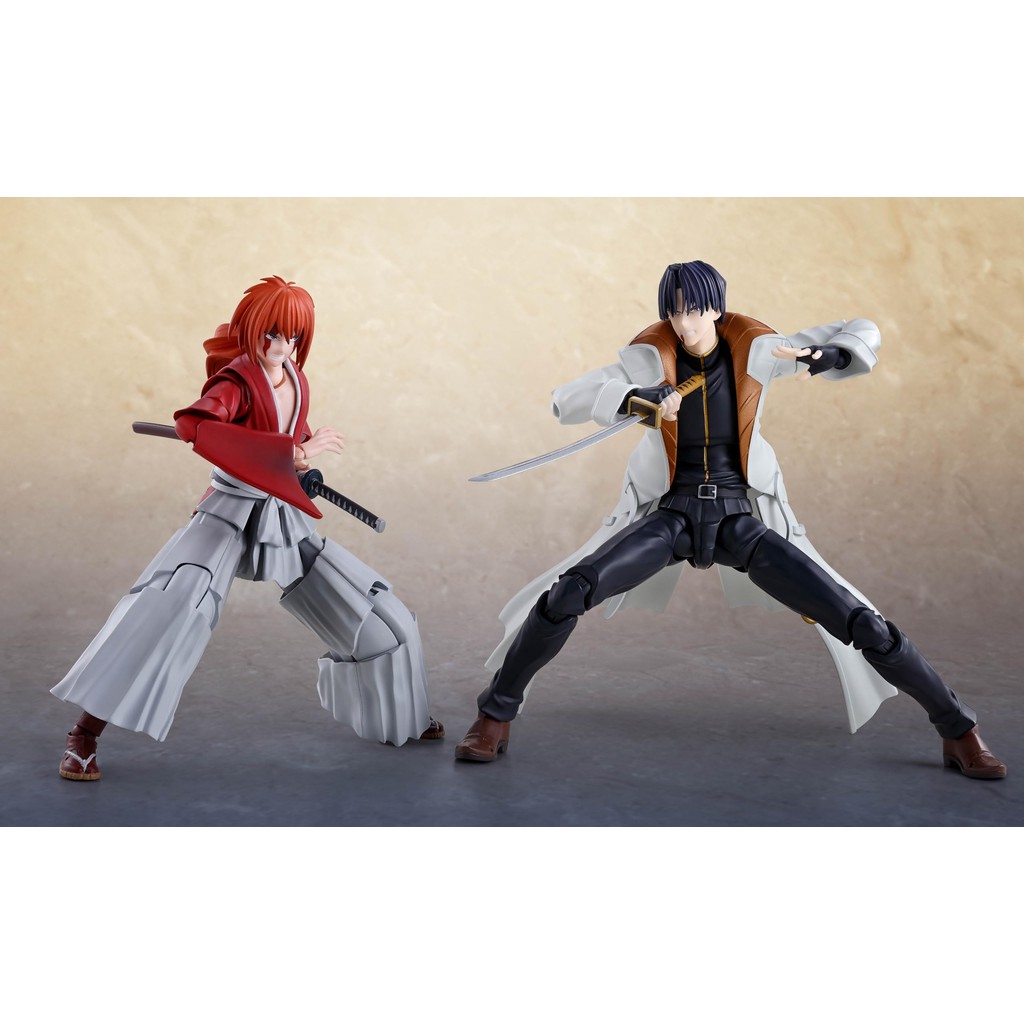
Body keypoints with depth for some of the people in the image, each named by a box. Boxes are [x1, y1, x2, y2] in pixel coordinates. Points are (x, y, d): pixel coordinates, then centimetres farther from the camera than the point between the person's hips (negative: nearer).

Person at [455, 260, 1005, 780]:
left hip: (739, 521, 1)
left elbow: (865, 336, 0)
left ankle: (959, 731, 7)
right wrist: (640, 398, -33)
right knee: (568, 591, -28)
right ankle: (494, 719, -11)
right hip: (668, 517, 0)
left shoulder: (753, 349, -4)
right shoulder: (651, 357, -6)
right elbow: (565, 401, -17)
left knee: (858, 621, -12)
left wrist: (819, 358, -23)